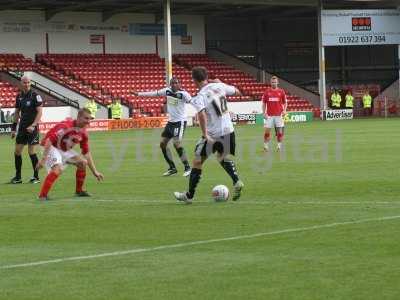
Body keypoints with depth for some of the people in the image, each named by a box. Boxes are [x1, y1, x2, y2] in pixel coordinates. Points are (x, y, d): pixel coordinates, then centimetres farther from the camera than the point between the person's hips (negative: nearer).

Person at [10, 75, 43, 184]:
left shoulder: (35, 96, -8)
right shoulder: (19, 96, 9)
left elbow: (39, 112, -11)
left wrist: (33, 125, -20)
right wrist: (14, 128, 13)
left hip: (32, 128, -6)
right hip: (22, 127, 6)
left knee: (31, 152, -6)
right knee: (17, 151, 5)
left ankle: (36, 177, 6)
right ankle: (18, 177, 15)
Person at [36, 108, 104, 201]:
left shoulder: (83, 133, -3)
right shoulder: (65, 126, -29)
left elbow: (86, 153, 7)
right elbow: (49, 140, -33)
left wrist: (95, 172, 7)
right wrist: (43, 159, -38)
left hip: (65, 150, 8)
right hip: (52, 147, -8)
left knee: (82, 162, 4)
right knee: (58, 169, -30)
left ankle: (79, 191, 19)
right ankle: (42, 195, -29)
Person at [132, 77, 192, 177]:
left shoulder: (183, 93, -15)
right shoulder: (167, 91, 3)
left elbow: (191, 101, -27)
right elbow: (154, 93, 13)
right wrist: (138, 94, 17)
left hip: (180, 121, -8)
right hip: (171, 121, 8)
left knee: (177, 143, -19)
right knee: (162, 143, 7)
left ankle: (187, 168, -8)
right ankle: (172, 168, 18)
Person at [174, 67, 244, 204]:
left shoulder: (199, 97, -14)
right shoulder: (219, 86, 1)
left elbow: (202, 114, -31)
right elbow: (237, 92, 18)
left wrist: (205, 134, -30)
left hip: (212, 134, -6)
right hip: (228, 130, 6)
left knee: (197, 162, 8)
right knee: (223, 157, 29)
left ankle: (189, 195, 14)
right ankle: (236, 182, 6)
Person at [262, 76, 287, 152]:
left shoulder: (281, 92, 3)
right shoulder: (267, 92, 4)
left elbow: (285, 102, 9)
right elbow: (264, 103, 8)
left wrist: (284, 110, -7)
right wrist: (264, 113, -1)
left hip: (279, 115, 0)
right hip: (269, 115, 0)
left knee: (280, 131, 1)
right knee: (267, 131, -4)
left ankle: (279, 146, 13)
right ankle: (266, 146, 7)